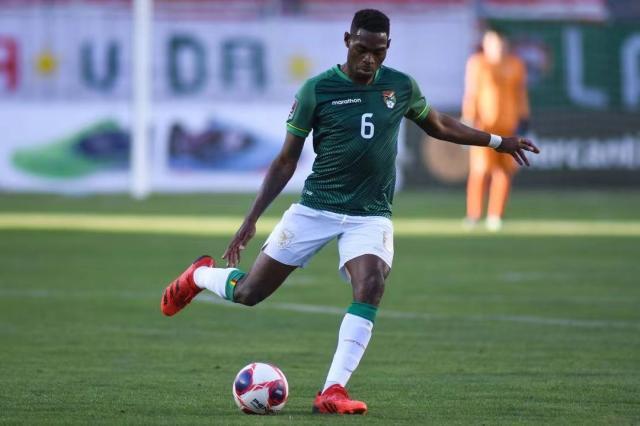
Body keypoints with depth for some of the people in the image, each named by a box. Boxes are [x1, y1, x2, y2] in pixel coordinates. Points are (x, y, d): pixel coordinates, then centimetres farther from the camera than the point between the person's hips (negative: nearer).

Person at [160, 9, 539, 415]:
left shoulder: (402, 87, 2)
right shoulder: (317, 89, -7)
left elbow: (438, 124, 23)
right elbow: (286, 162, -2)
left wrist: (498, 141, 22)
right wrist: (251, 221, -6)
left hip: (371, 215, 2)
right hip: (315, 209, -1)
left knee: (371, 286, -28)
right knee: (248, 293, 0)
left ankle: (333, 391, -27)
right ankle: (201, 275, 37)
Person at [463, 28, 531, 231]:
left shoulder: (515, 64, 9)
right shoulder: (476, 63, -3)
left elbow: (521, 93, 15)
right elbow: (470, 93, -6)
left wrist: (523, 119, 11)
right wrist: (469, 120, -12)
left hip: (509, 124, 4)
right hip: (484, 124, -4)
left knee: (504, 169, 0)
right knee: (480, 168, -11)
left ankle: (495, 215, 6)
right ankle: (473, 214, 0)